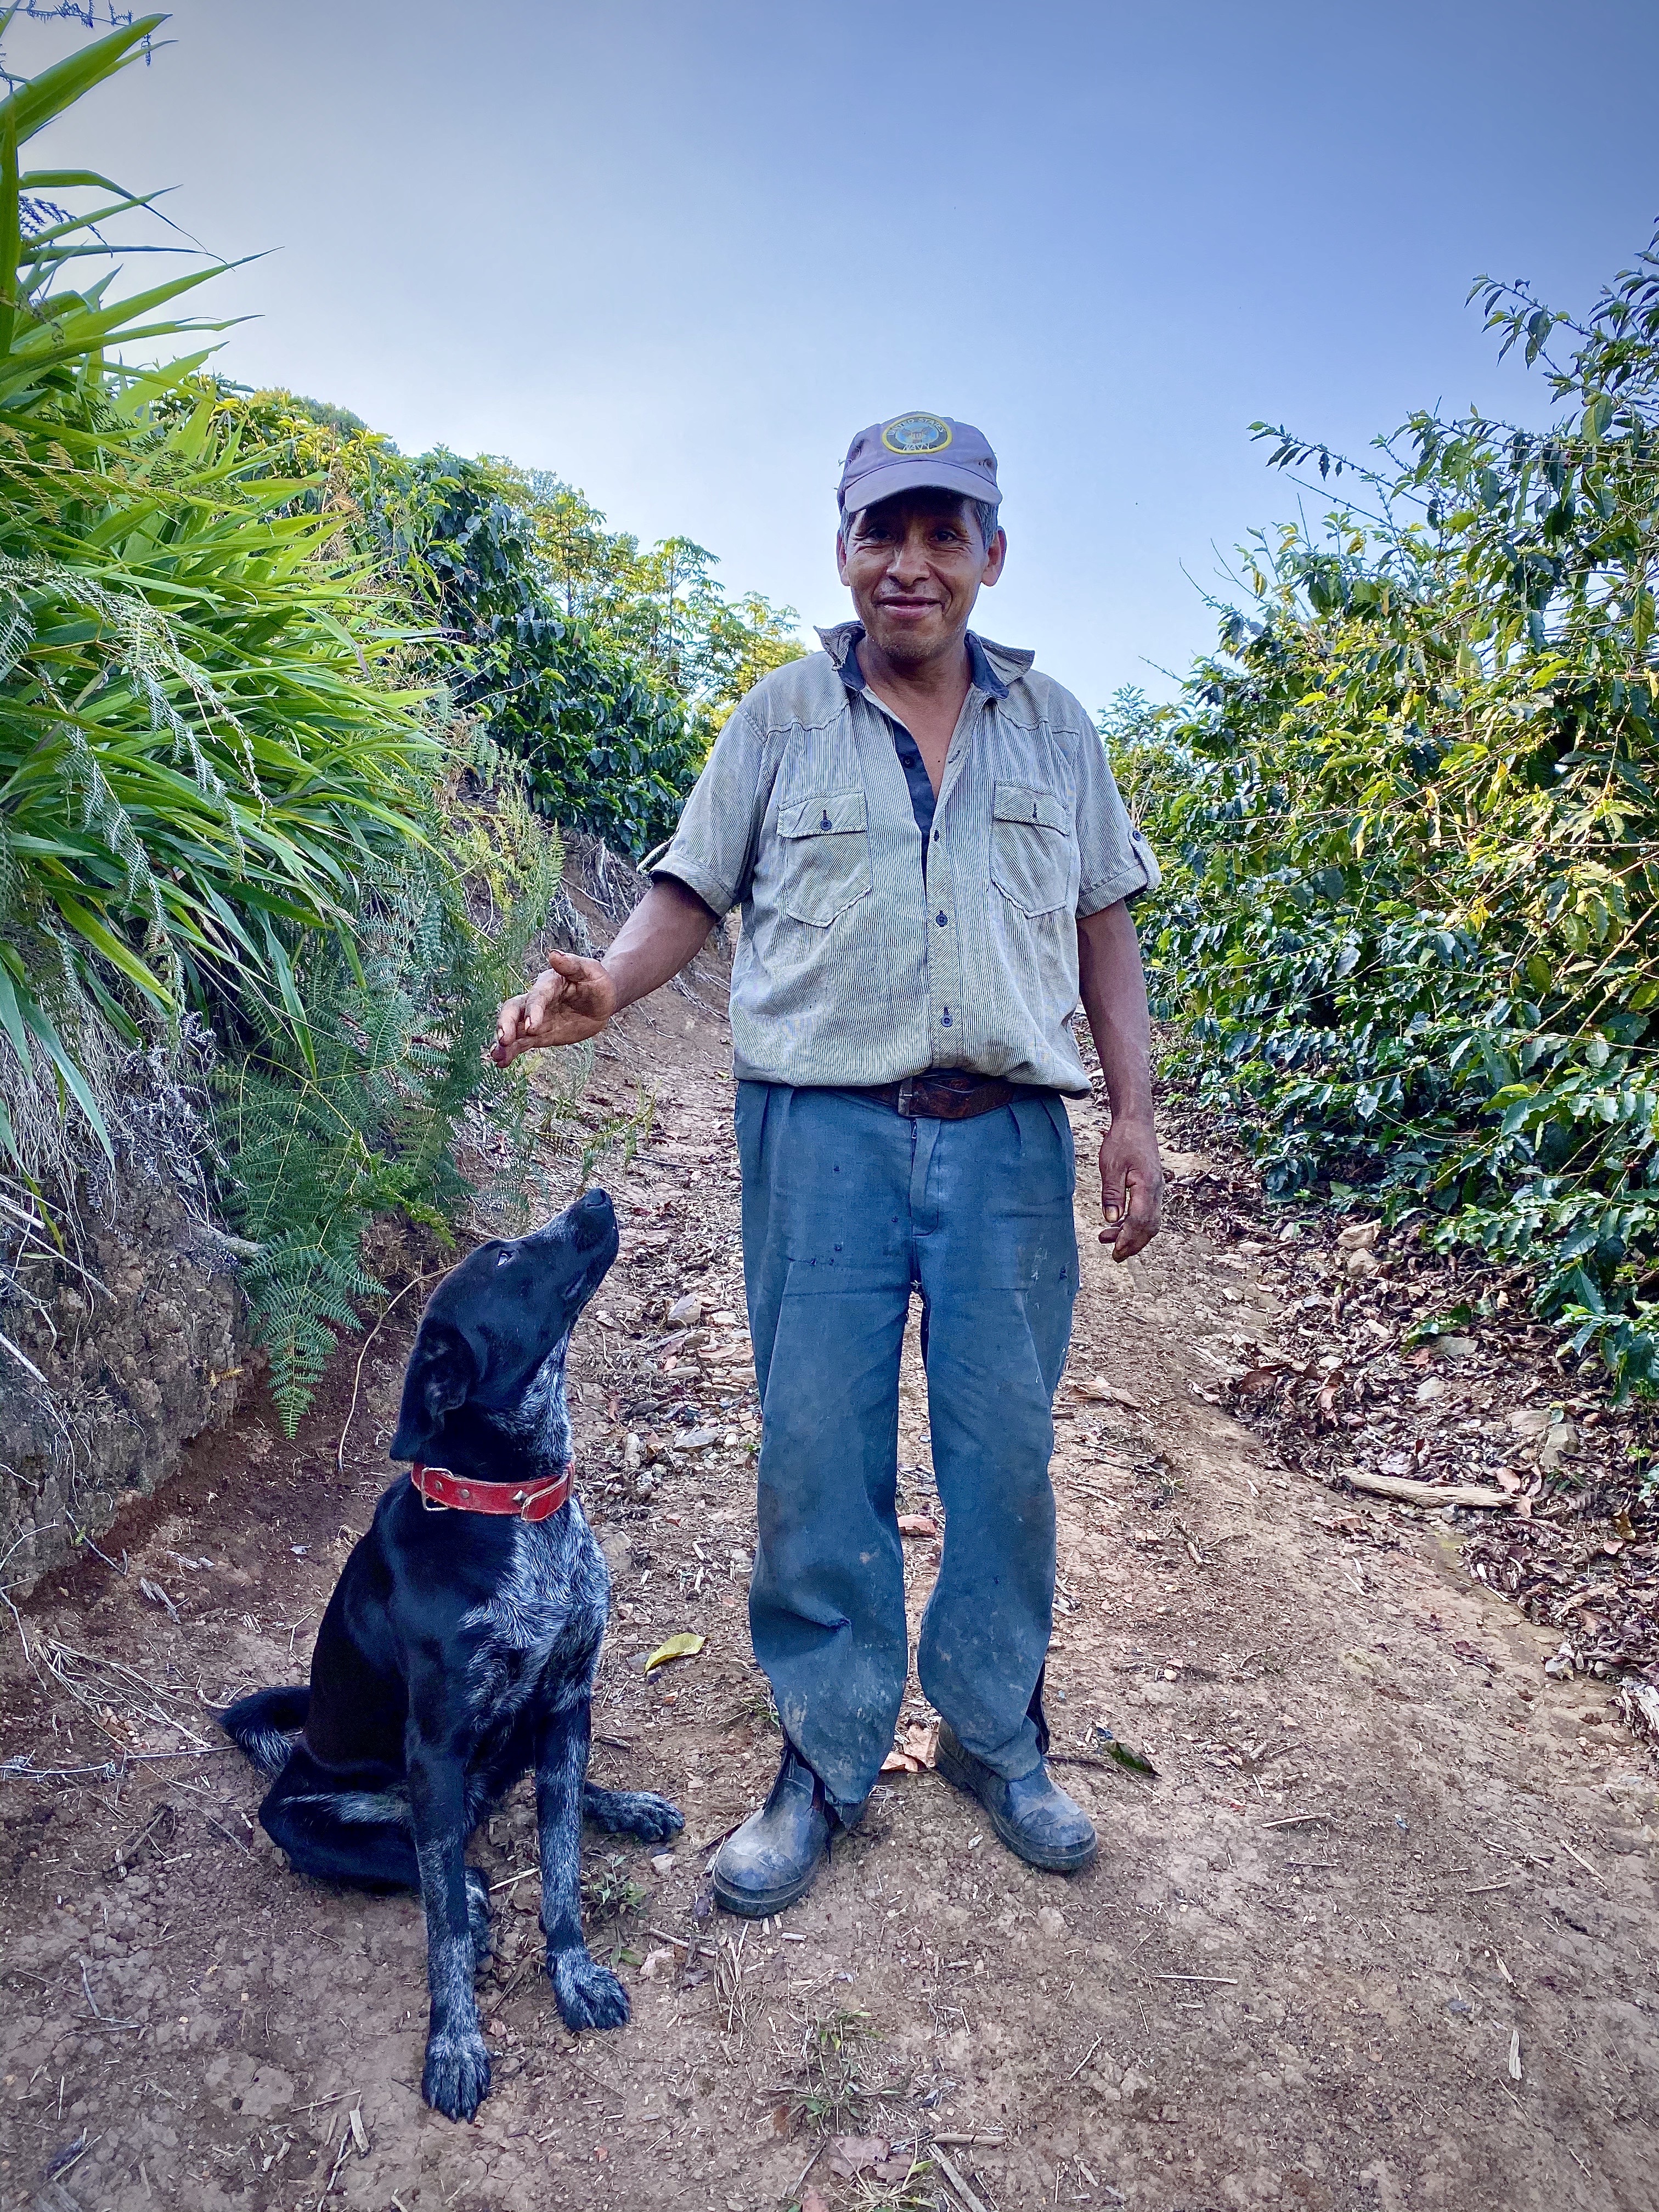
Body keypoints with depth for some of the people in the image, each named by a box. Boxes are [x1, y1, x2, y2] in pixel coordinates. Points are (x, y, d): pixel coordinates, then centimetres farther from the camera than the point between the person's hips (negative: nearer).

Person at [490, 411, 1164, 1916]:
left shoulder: (1053, 724, 13)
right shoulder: (781, 717, 8)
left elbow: (1104, 928, 13)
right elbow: (694, 891, 8)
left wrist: (1136, 1117, 6)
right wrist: (602, 989, -12)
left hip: (1008, 1141, 2)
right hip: (824, 1132, -1)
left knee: (1007, 1453, 8)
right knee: (817, 1458, 2)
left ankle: (997, 1738, 28)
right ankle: (826, 1762, 20)